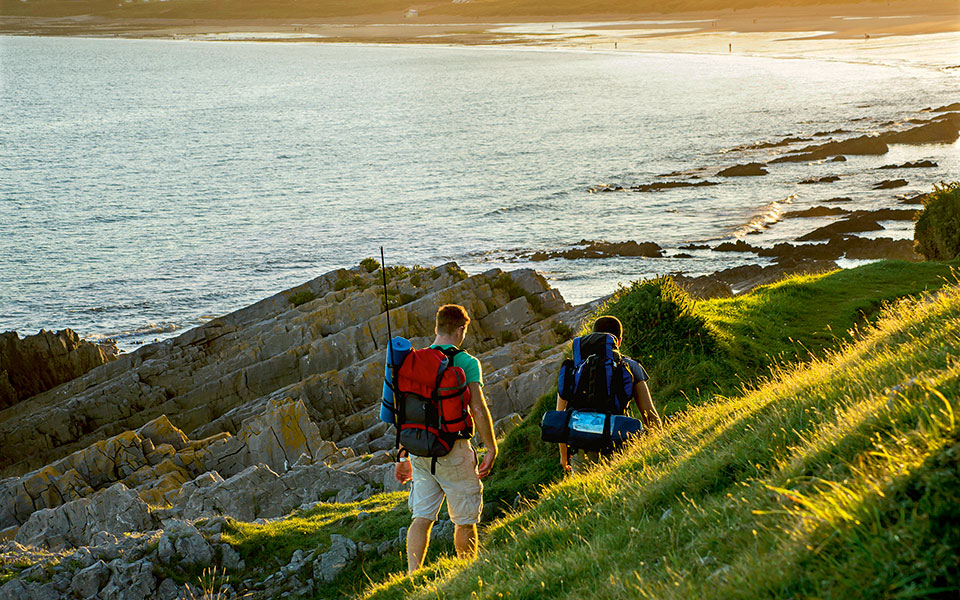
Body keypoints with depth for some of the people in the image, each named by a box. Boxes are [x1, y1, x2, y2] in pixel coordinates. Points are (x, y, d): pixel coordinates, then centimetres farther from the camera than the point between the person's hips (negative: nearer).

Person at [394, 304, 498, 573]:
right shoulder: (466, 362, -8)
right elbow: (479, 410, -14)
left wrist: (403, 455, 18)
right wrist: (491, 449, -5)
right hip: (453, 449, -5)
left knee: (422, 517, 6)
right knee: (465, 519, 9)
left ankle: (412, 575, -4)